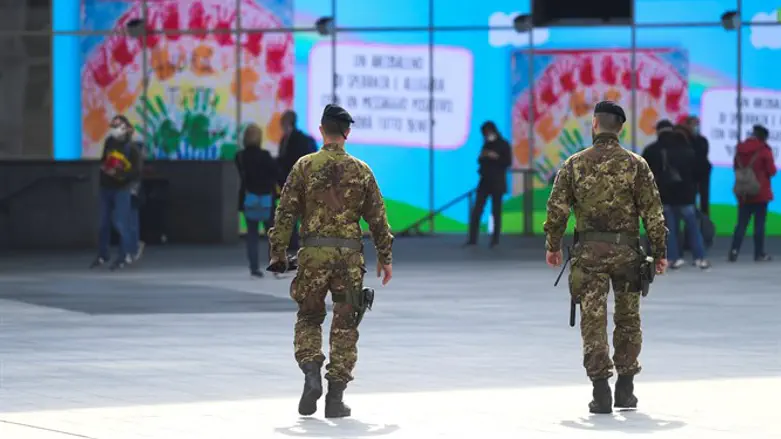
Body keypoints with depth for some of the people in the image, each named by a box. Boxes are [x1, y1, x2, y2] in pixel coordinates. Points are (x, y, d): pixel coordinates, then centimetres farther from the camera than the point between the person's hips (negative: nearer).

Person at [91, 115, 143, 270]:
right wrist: (103, 167, -2)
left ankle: (127, 254, 5)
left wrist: (118, 174, -26)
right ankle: (102, 255, 22)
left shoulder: (132, 148, -13)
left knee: (120, 222, -9)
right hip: (106, 187, 6)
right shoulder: (110, 142, 3)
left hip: (122, 189, -6)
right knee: (104, 222, 11)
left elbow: (136, 172, -16)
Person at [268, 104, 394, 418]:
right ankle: (336, 398, 5)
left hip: (313, 253, -1)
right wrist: (385, 257, 15)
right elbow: (377, 217, 7)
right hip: (350, 255, 1)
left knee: (308, 318, 15)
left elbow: (286, 212, -2)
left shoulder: (305, 166, 0)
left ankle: (312, 373, -8)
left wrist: (278, 252, 4)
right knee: (345, 325, 6)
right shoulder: (361, 171, 4)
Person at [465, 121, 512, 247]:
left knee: (496, 212, -1)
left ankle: (495, 240, 3)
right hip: (485, 180, 5)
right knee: (476, 211, -3)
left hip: (497, 182, -5)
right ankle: (472, 239, -4)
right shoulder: (486, 144, 14)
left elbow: (508, 162, -8)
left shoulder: (503, 144, -2)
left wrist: (496, 157, -21)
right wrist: (481, 157, -2)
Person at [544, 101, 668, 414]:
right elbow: (652, 211, -4)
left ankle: (601, 392, -6)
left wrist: (553, 245, 12)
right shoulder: (636, 164, -2)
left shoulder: (575, 164, -1)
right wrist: (659, 251, 3)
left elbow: (557, 208, -1)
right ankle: (625, 390, 15)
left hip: (589, 251, -1)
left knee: (593, 320, 1)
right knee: (628, 320, 13)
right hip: (626, 250, 1)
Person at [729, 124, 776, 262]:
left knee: (741, 223, 7)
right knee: (759, 224, 3)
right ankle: (759, 253, 5)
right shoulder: (764, 150, -11)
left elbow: (736, 167, 13)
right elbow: (771, 171, -9)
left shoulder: (740, 149, 3)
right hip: (761, 193, -4)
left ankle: (734, 251, -3)